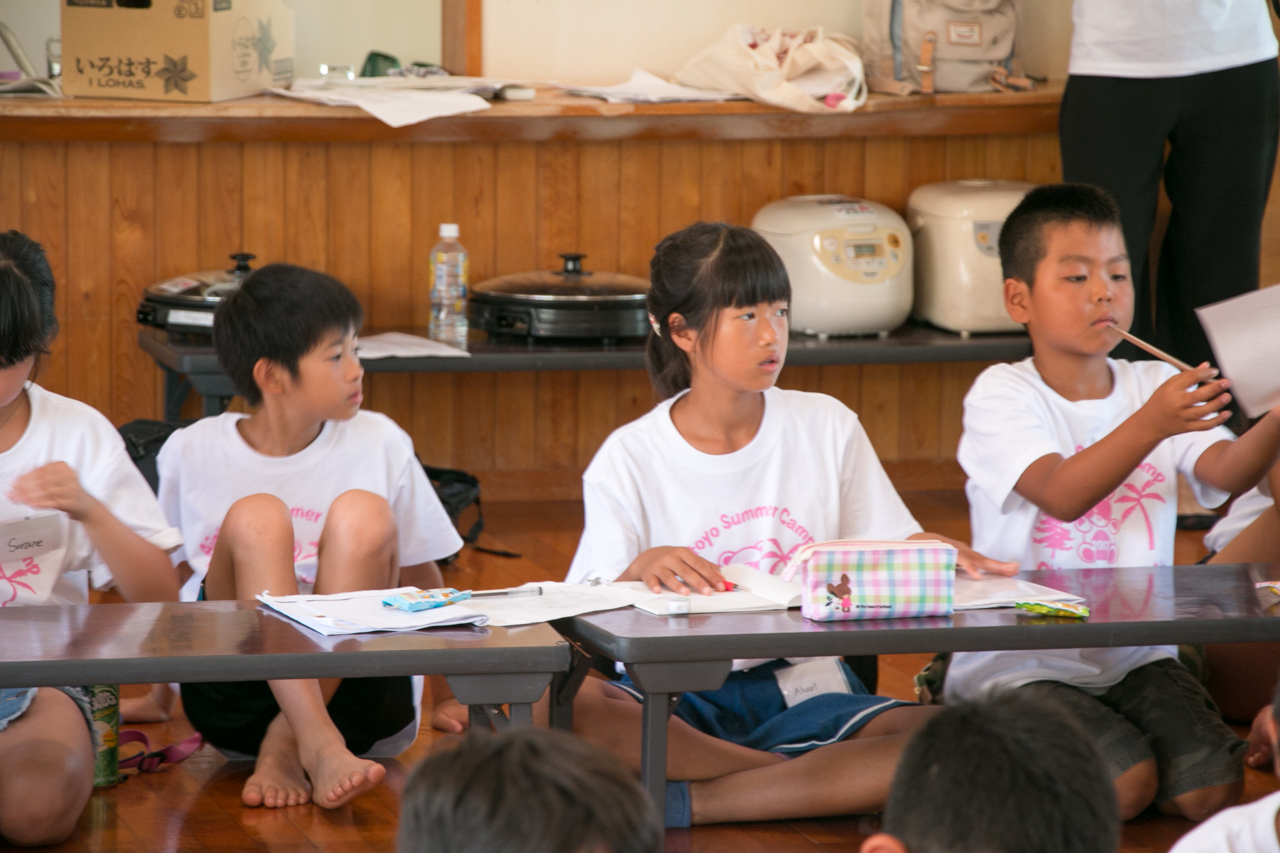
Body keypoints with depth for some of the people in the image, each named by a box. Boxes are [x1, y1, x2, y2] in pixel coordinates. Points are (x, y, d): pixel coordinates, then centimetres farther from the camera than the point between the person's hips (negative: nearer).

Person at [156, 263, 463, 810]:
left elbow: (422, 584, 8)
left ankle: (285, 748, -27)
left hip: (350, 687, 0)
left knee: (362, 515, -22)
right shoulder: (190, 453, 1)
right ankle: (320, 747, -40)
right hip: (233, 695, 0)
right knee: (256, 518, -24)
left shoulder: (379, 445, 1)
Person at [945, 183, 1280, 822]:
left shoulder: (1156, 387, 8)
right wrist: (1152, 424, -40)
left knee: (1211, 788, -16)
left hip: (1135, 655, 5)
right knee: (1125, 782, -25)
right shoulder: (1002, 397, -7)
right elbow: (1062, 494, -25)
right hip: (1025, 664, -5)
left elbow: (1227, 473, -11)